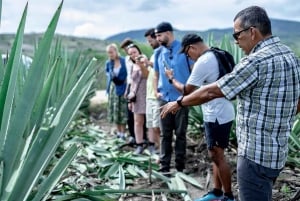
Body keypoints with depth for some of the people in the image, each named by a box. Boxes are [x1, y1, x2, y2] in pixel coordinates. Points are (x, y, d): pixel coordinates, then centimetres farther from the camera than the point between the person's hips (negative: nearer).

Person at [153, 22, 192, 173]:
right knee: (166, 134, 8)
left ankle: (180, 167, 16)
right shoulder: (158, 52, 8)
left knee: (180, 134, 6)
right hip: (165, 99, 4)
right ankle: (164, 167, 14)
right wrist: (156, 92, 4)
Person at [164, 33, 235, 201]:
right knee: (216, 155, 16)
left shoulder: (202, 62, -20)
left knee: (217, 156, 0)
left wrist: (172, 78, 4)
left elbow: (186, 91, -12)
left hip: (217, 115, -10)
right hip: (220, 113, 10)